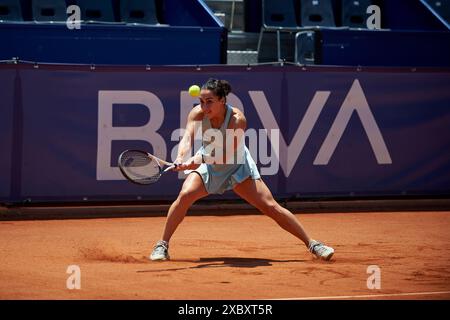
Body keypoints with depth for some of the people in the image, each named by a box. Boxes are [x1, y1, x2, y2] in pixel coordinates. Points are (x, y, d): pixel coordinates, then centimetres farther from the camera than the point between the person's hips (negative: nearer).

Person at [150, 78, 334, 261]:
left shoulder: (237, 119, -31)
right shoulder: (197, 113, -22)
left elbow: (228, 156, -35)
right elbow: (187, 138, -36)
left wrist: (201, 159, -52)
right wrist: (181, 157, -58)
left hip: (237, 167, -2)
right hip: (207, 166, 2)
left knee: (271, 207, -8)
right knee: (185, 195, -25)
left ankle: (312, 245, 3)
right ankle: (162, 246, -11)